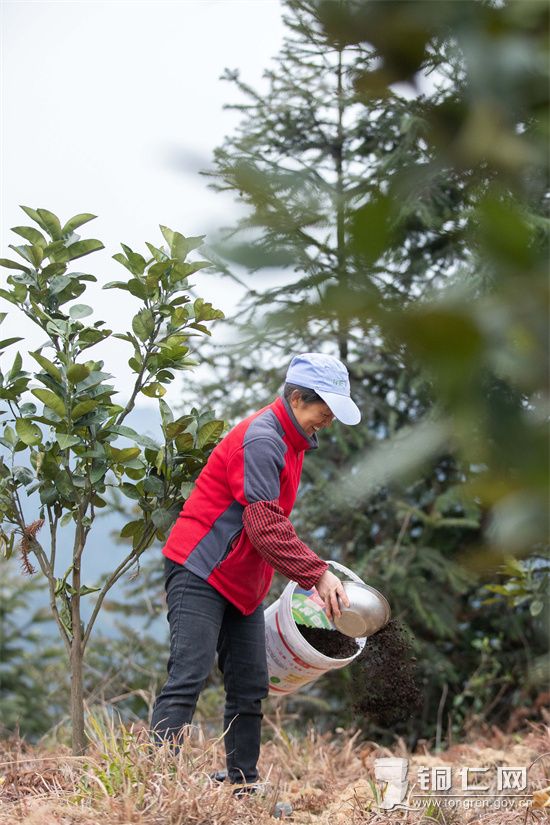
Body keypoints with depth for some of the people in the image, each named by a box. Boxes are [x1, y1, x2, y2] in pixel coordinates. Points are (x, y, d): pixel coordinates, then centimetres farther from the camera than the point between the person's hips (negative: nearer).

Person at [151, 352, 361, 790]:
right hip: (200, 572, -10)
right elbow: (265, 527, -26)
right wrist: (318, 573, -26)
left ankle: (243, 784, 15)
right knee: (188, 677, -16)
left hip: (242, 581, 10)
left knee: (250, 687, 9)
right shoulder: (262, 440, -19)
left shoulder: (292, 440, 14)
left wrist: (312, 573, 10)